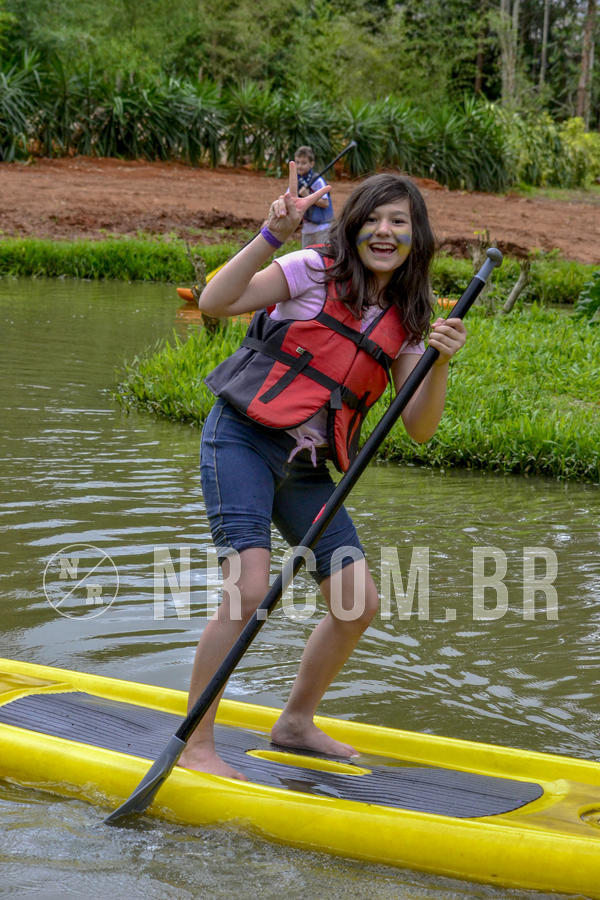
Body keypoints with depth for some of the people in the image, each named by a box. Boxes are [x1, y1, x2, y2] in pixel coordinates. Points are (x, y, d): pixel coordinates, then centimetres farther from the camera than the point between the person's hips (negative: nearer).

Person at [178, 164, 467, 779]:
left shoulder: (404, 322, 9)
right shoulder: (316, 272, -5)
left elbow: (419, 428, 2)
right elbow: (215, 302, -17)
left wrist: (440, 364, -13)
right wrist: (273, 234, -25)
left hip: (305, 467, 6)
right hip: (243, 440, -6)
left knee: (359, 602, 4)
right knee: (249, 589, -20)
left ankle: (295, 724, 25)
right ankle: (194, 745, -7)